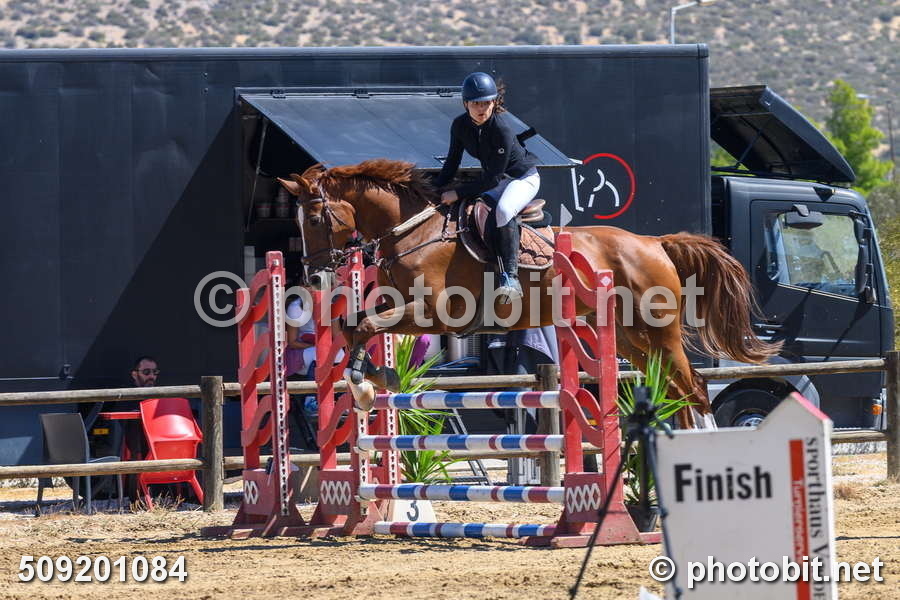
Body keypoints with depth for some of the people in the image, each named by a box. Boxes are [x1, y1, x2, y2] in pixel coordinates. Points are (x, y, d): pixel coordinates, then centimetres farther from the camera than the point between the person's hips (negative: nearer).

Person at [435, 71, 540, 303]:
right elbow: (452, 163, 3)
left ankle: (510, 278, -37)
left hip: (523, 178, -8)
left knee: (502, 210, -35)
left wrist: (458, 193, -28)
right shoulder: (460, 125, -9)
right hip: (492, 179, 8)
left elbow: (493, 179, -27)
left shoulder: (501, 130, -29)